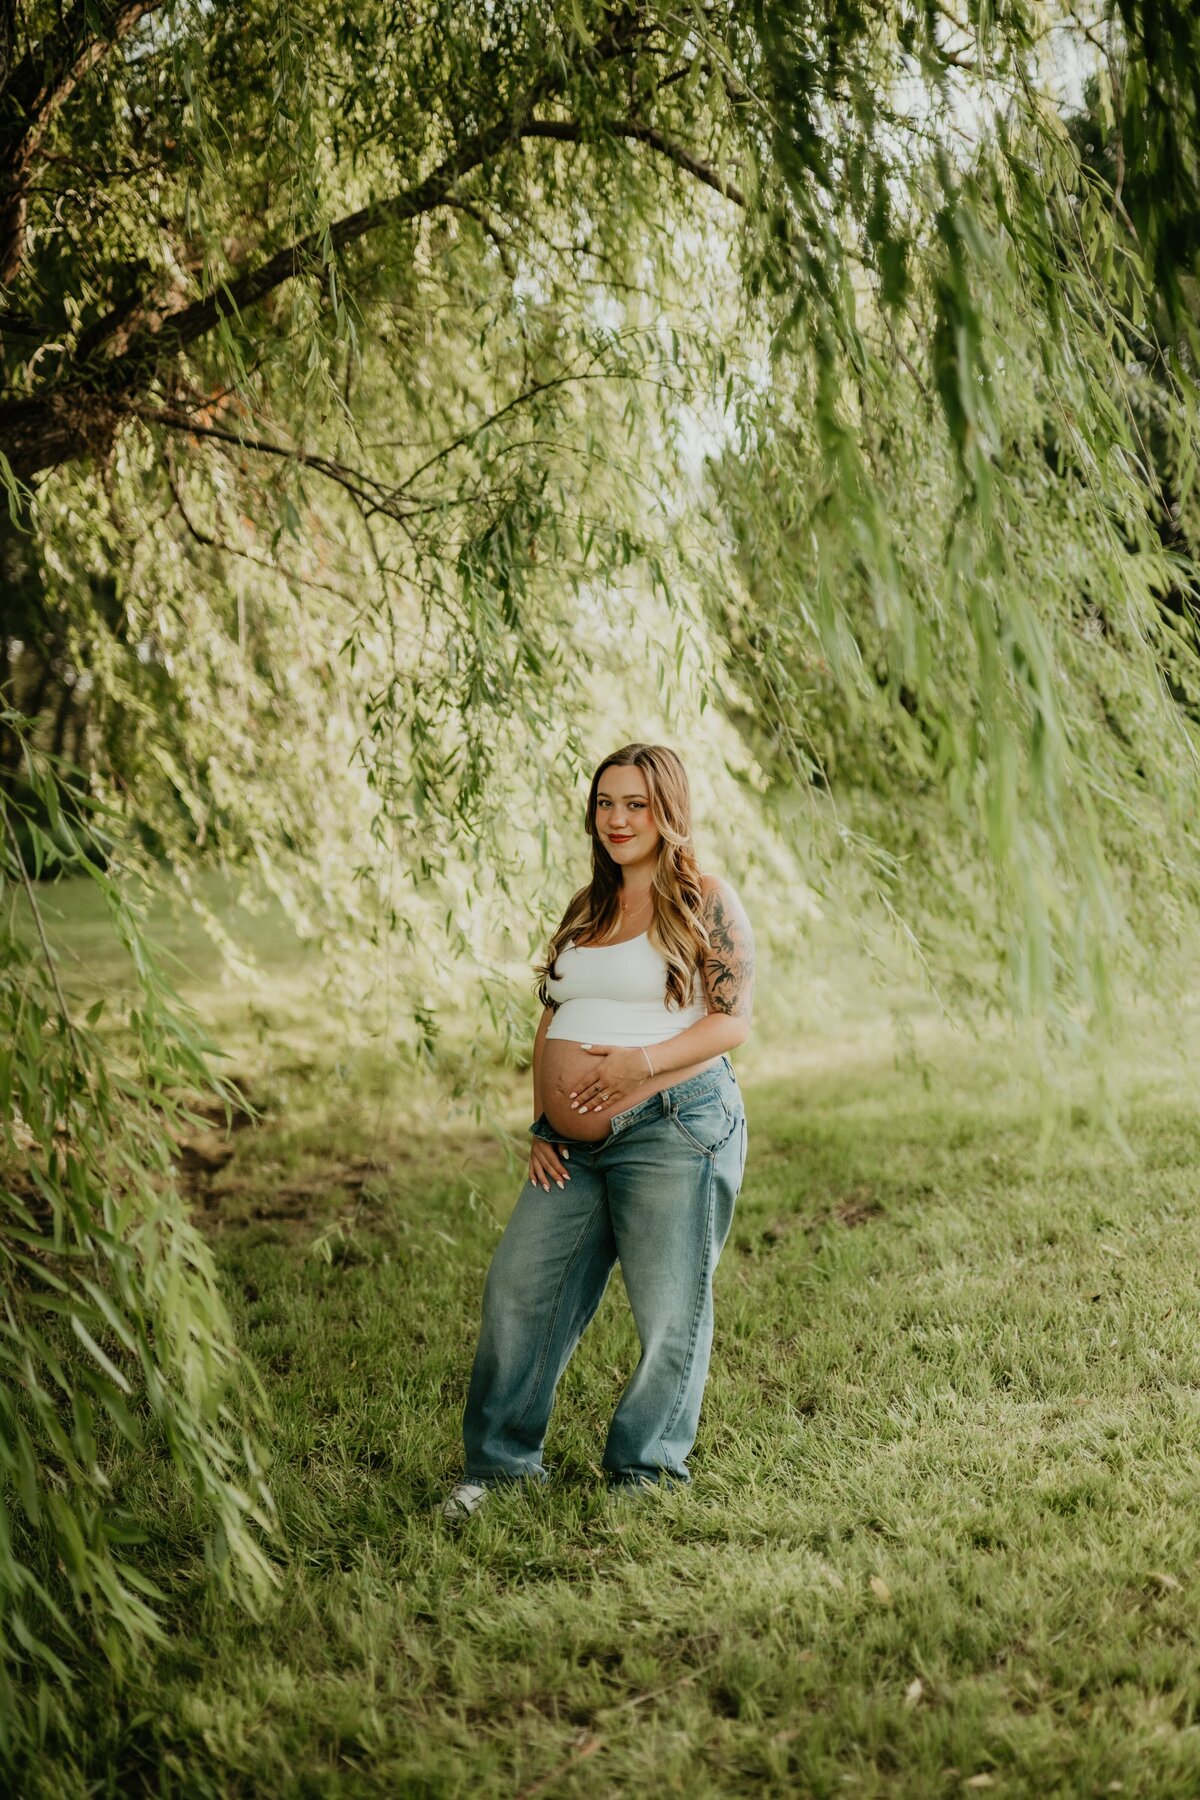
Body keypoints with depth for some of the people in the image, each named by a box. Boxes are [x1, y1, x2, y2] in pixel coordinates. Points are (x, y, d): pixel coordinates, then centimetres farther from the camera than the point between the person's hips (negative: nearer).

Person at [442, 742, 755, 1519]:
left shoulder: (705, 901, -2)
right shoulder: (587, 909, 17)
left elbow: (734, 1019, -8)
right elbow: (553, 1021, 20)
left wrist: (642, 1062, -21)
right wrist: (542, 1124, 10)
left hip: (674, 1129, -6)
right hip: (576, 1147, 6)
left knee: (669, 1310, 1)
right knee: (517, 1288, 4)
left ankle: (646, 1471, 17)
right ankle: (500, 1461, 17)